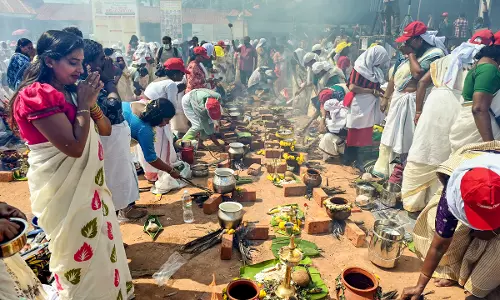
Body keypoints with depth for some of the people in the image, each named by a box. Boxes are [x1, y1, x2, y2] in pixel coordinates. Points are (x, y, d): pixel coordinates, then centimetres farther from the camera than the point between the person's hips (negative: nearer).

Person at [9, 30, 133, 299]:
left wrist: (90, 101, -8)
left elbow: (105, 129, 7)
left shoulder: (70, 92, 5)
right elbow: (74, 146, -27)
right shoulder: (37, 96, -21)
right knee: (80, 248, 10)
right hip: (63, 188, -9)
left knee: (100, 240, 23)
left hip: (87, 181, 9)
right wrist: (84, 104, -18)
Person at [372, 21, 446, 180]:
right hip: (397, 100, 8)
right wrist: (385, 98, 13)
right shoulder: (407, 55, 11)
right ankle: (381, 170, 31)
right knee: (390, 135, 16)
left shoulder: (434, 54, -12)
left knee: (407, 139, -1)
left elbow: (417, 74, -28)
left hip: (411, 102, -8)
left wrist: (411, 54, -16)